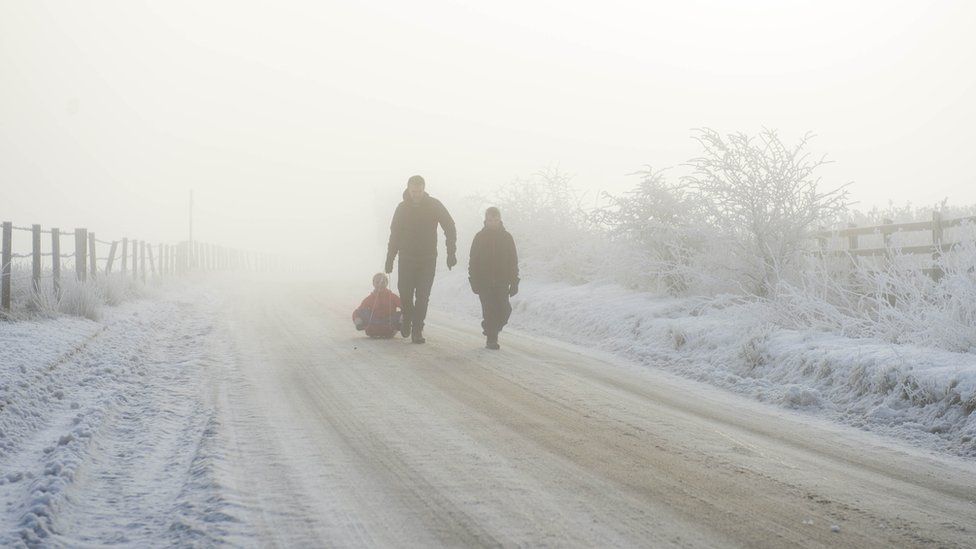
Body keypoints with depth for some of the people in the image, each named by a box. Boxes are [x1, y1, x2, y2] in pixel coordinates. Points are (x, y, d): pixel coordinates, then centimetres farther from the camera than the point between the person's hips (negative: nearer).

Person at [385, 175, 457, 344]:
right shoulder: (402, 208, 2)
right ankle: (407, 320, 23)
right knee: (405, 293, -4)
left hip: (428, 259, -1)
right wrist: (390, 258, 8)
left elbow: (450, 228, 0)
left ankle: (417, 330, 1)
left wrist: (451, 252, -7)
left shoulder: (434, 206, -4)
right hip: (406, 258, 1)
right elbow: (394, 234, 10)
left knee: (422, 296, -6)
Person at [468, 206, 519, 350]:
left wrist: (514, 282, 1)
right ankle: (491, 339, 4)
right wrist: (474, 281, -4)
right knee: (489, 311, -6)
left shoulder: (507, 237, 6)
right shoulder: (479, 237, 3)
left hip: (502, 282, 1)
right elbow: (473, 261, 3)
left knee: (504, 310, -6)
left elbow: (513, 261, 8)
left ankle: (492, 332, 18)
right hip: (484, 282, -1)